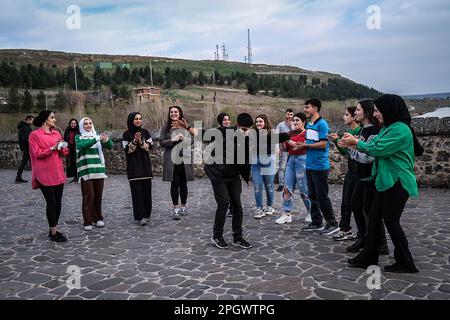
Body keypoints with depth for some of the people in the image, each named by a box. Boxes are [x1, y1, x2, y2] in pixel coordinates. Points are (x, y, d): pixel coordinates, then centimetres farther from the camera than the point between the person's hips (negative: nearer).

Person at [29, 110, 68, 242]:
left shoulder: (56, 133, 12)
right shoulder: (34, 134, -4)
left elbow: (64, 152, 14)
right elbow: (37, 153, -11)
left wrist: (62, 148, -7)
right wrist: (52, 148, -19)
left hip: (58, 173, 6)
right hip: (45, 174, -6)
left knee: (58, 202, 8)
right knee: (51, 203, -4)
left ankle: (54, 229, 21)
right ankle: (53, 233, 7)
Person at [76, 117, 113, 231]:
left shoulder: (97, 136, 14)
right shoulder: (79, 137, 5)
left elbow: (110, 146, 2)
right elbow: (83, 145, -18)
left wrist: (106, 139, -20)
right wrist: (97, 139, -28)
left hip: (99, 169, 3)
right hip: (86, 170, -3)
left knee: (98, 195, 8)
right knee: (88, 196, -6)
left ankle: (98, 218, 21)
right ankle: (87, 222, 2)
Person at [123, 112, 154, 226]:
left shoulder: (145, 132, 9)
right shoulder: (127, 134, 1)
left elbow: (150, 146, 3)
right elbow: (126, 150, -5)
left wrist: (141, 141, -13)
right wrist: (134, 141, -17)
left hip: (145, 164, 3)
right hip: (133, 165, -3)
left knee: (146, 190, 2)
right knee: (137, 190, -7)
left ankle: (146, 214, 13)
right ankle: (139, 217, -5)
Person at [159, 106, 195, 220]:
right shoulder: (166, 128, 5)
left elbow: (192, 140, 2)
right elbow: (162, 142, 0)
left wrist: (184, 138, -17)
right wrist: (173, 140, -14)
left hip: (184, 159, 1)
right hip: (171, 160, -1)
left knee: (183, 184, 9)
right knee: (174, 184, -1)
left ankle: (183, 207, 21)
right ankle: (176, 209, 4)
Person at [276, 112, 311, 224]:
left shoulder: (306, 133, -4)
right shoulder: (291, 133, 14)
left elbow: (302, 146, -17)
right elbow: (285, 148, 15)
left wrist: (288, 140, -17)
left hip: (302, 160, -6)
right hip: (291, 159, 6)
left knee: (304, 189, 1)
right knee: (287, 188, 0)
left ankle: (310, 212, 19)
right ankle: (287, 214, 4)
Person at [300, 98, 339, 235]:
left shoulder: (322, 124, -13)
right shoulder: (308, 125, 13)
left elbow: (323, 144, -20)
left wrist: (305, 145, -14)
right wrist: (301, 145, 1)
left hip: (320, 166, -9)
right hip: (310, 166, 9)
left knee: (322, 197, -3)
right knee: (312, 196, 13)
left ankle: (332, 224, 10)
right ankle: (316, 223, 23)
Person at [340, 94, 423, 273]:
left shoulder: (400, 129, -17)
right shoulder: (389, 128, 14)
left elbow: (378, 149, -20)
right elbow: (375, 148, 12)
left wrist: (357, 142, -8)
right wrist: (353, 144, 2)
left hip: (397, 183, -10)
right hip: (386, 182, 10)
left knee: (391, 221, -2)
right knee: (374, 218, 10)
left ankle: (405, 264, 14)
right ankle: (368, 258, 19)